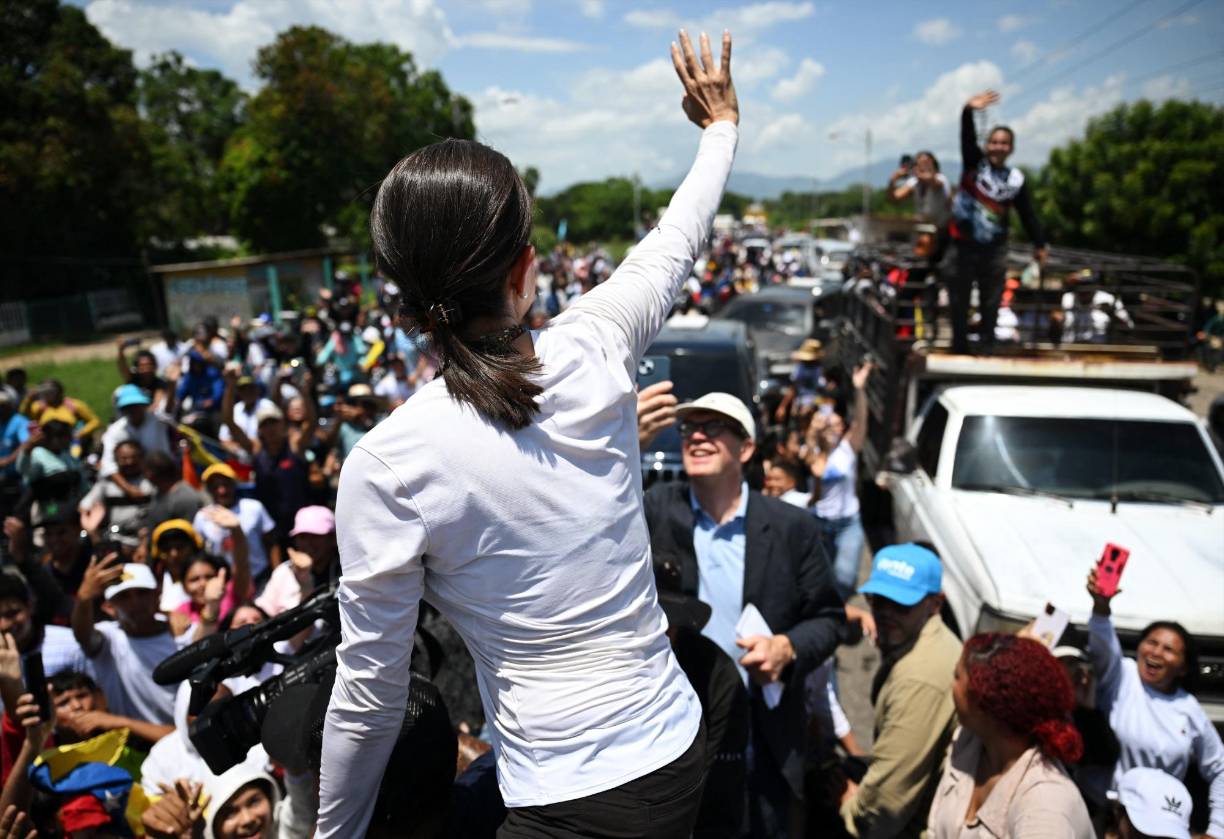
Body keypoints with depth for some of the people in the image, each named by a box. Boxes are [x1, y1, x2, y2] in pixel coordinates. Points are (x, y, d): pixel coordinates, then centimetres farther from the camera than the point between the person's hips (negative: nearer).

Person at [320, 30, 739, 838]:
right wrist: (721, 127, 28)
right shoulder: (596, 351, -13)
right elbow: (675, 243, 8)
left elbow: (370, 692, -10)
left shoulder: (388, 465, -20)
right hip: (679, 749, 5)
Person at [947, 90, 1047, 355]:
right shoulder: (974, 162, -1)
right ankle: (959, 348, 16)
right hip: (962, 245, -1)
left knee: (991, 303, 6)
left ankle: (986, 349, 15)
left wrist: (1039, 244, 8)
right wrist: (969, 111, -37)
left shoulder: (1016, 180, 2)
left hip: (994, 250, 1)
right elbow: (967, 137, -19)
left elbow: (1027, 214, 7)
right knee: (958, 301, 5)